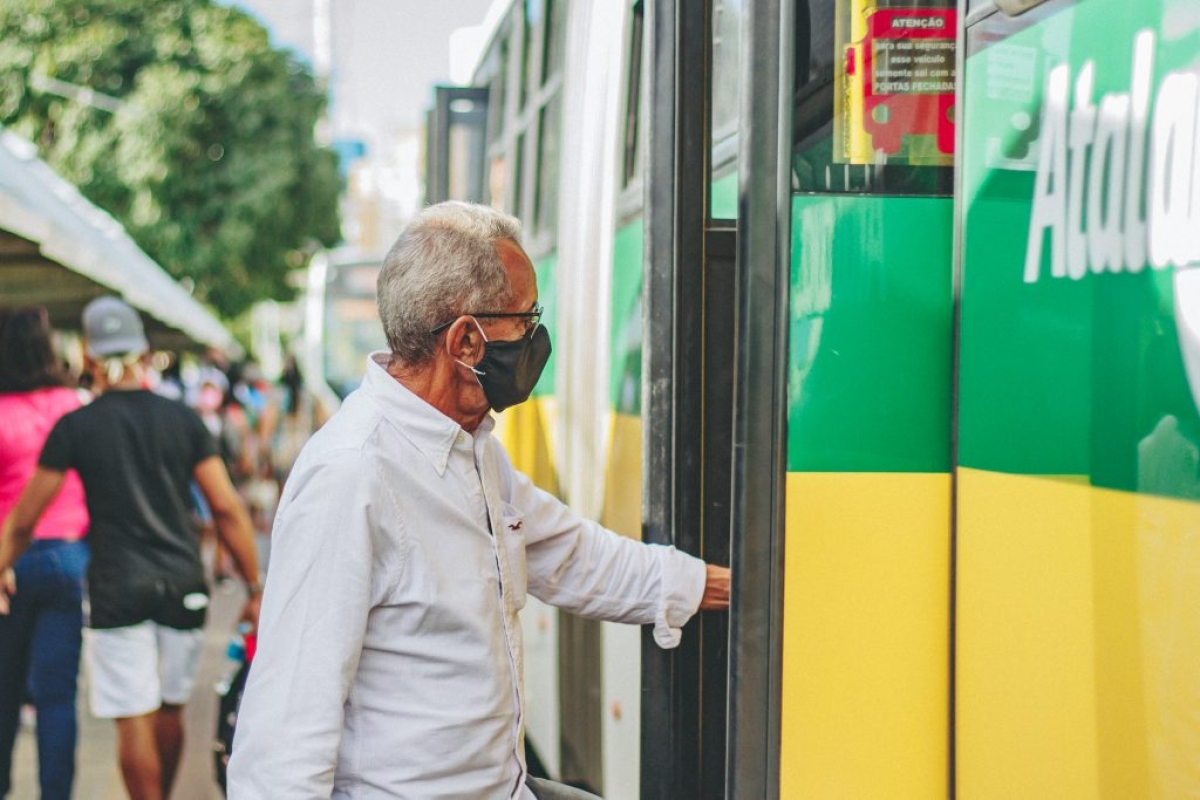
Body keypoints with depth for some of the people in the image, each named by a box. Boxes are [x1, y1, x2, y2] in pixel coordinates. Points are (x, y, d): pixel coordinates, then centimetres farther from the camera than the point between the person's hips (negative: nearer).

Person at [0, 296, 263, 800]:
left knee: (134, 721, 1)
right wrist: (255, 588, 6)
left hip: (117, 588, -3)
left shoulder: (75, 427, -3)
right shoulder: (183, 419, 2)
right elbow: (227, 509, 0)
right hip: (182, 583, 3)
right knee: (170, 709, 18)